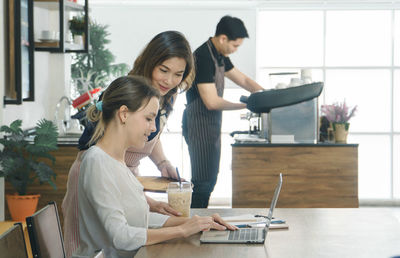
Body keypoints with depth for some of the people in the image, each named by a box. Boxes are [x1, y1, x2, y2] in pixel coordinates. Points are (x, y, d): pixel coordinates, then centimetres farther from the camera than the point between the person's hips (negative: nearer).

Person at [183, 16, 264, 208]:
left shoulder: (220, 56, 9)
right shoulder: (203, 57, -21)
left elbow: (242, 79, 19)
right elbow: (211, 102, -24)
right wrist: (245, 105, -18)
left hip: (212, 125, 10)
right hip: (199, 125, -10)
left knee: (210, 179, 14)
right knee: (203, 182, -9)